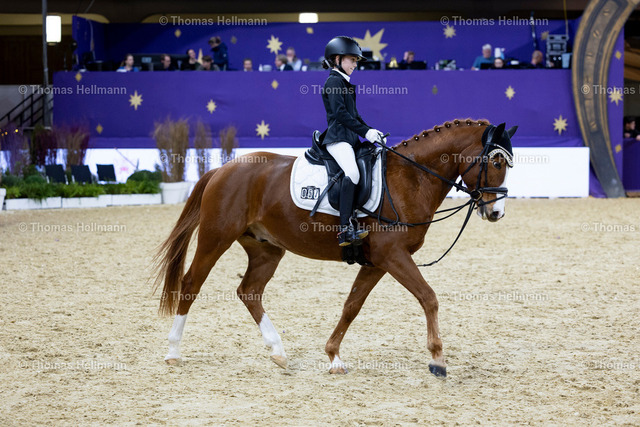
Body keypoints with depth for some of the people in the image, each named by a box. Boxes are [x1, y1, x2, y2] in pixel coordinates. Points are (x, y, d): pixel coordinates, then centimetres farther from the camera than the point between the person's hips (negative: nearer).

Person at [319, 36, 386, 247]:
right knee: (352, 172, -28)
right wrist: (365, 132, -18)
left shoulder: (344, 83, 22)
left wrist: (370, 130, 11)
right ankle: (346, 229, -35)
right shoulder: (334, 82, -7)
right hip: (337, 138, -11)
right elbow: (340, 113, -17)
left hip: (349, 138, 11)